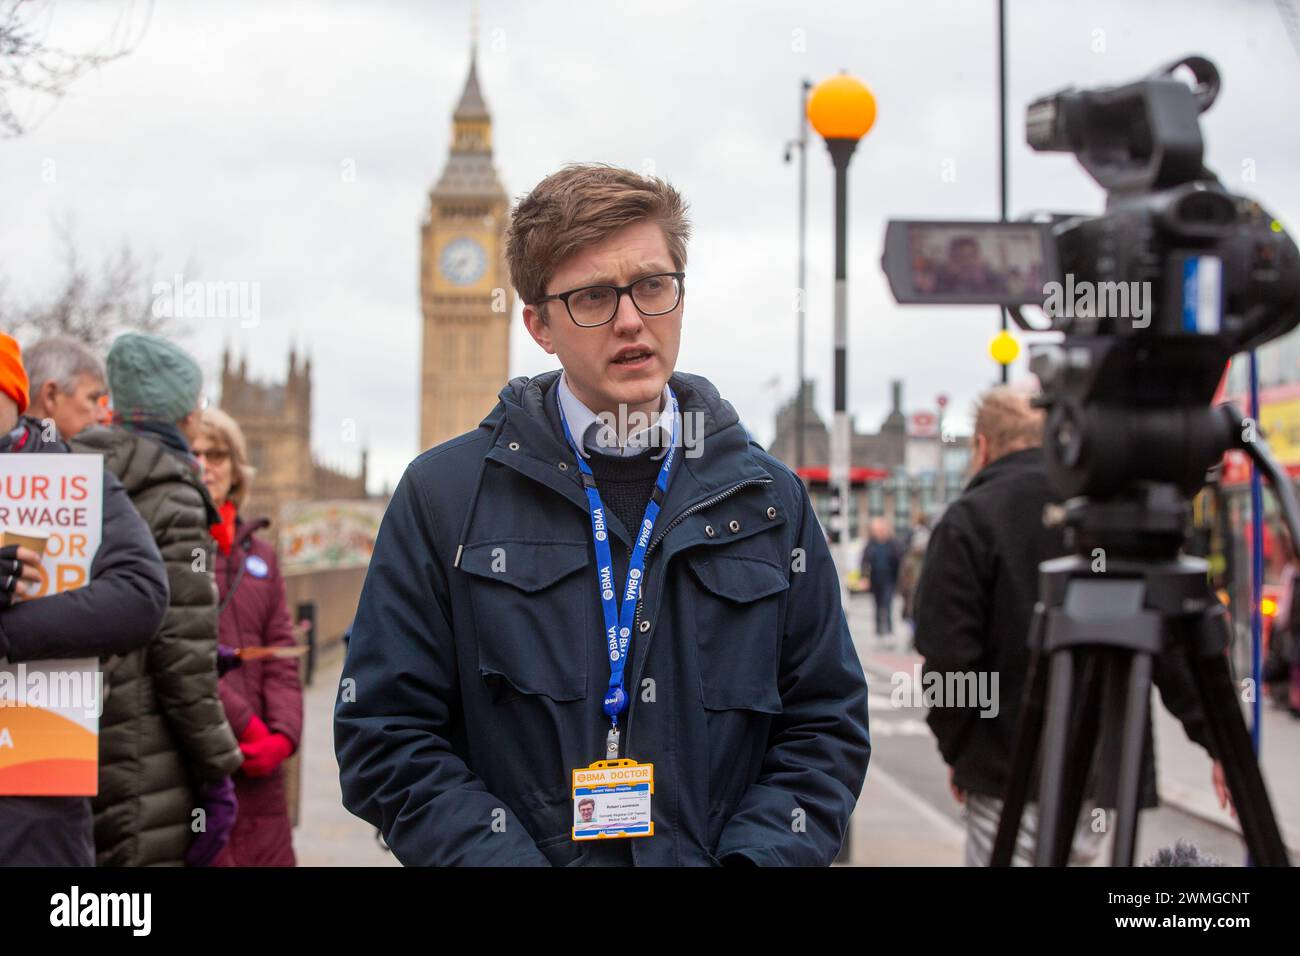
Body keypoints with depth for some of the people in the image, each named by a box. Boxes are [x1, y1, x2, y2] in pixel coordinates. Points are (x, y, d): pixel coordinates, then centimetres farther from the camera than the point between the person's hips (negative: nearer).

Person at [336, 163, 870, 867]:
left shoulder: (770, 501, 3)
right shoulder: (442, 494, -4)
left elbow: (829, 726, 3)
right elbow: (387, 736, -6)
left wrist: (750, 860, -13)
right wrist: (511, 860, -18)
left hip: (709, 853, 2)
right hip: (525, 848, -1)